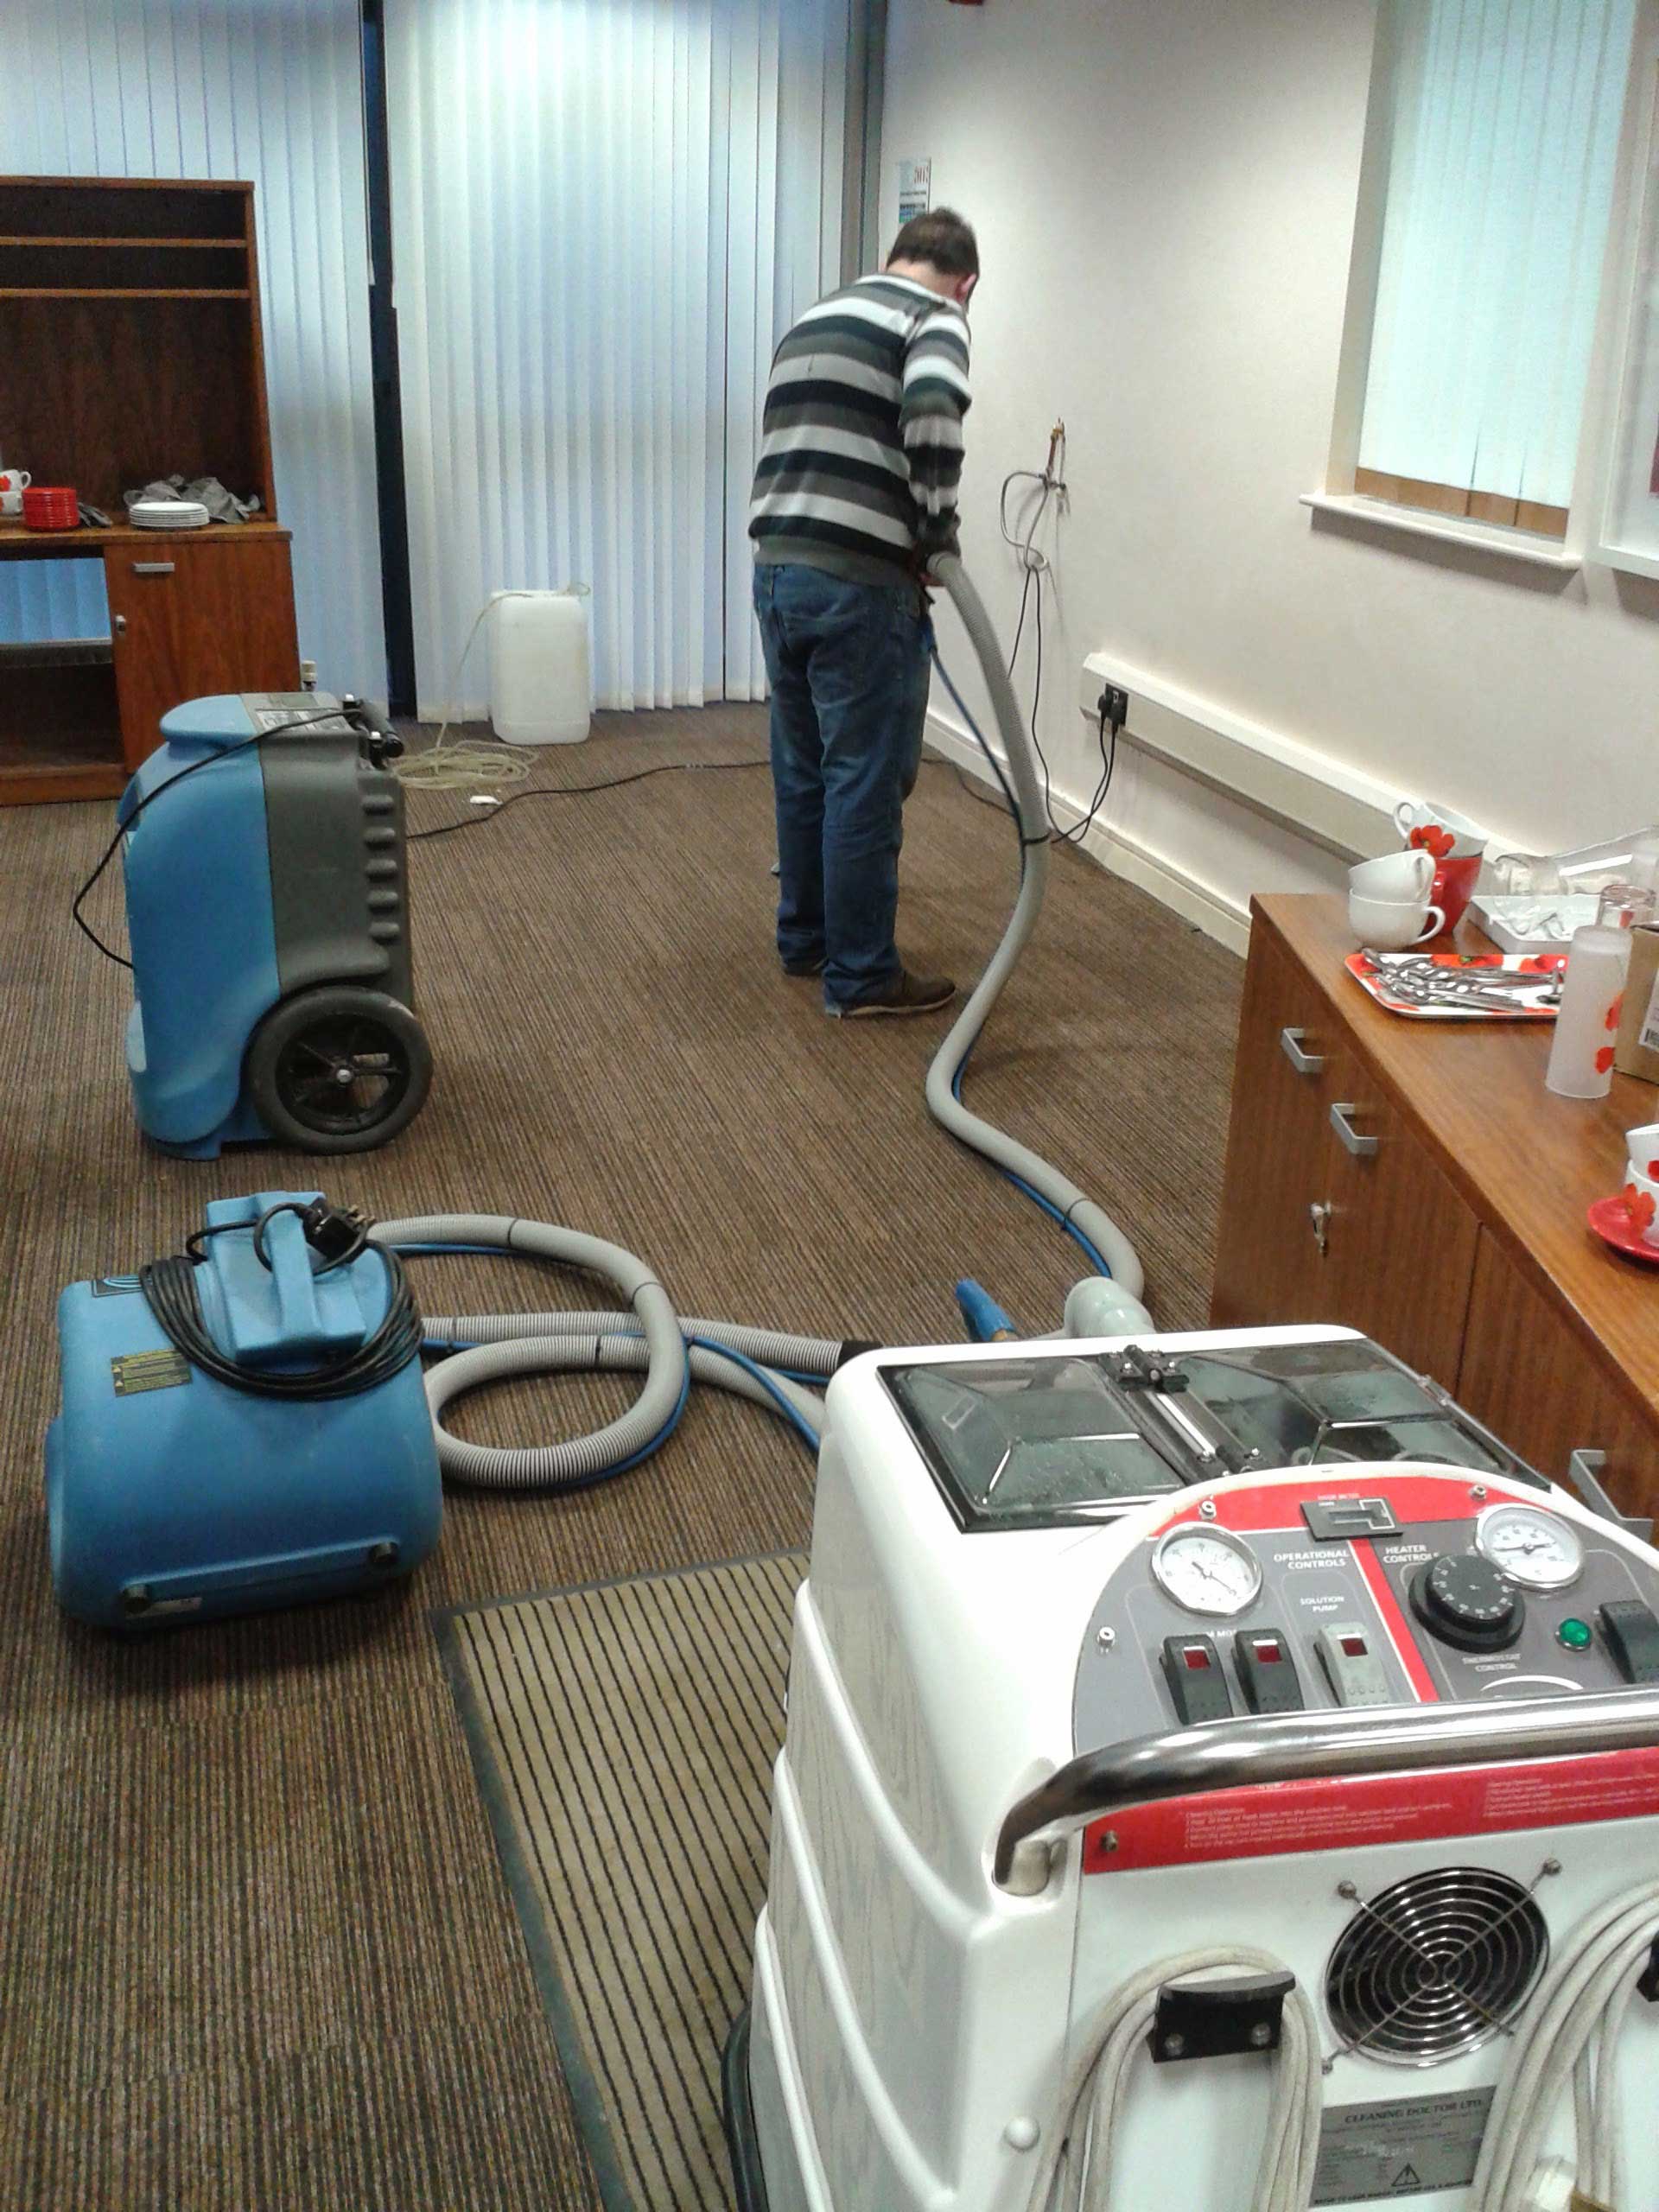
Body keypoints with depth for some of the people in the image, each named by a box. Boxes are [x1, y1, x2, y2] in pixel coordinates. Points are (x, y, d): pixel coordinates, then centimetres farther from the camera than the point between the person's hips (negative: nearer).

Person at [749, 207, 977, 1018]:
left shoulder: (813, 321, 23)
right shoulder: (935, 317, -2)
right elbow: (931, 410, -24)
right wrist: (939, 530, -11)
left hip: (776, 569, 8)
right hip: (857, 582, -8)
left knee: (802, 770, 19)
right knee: (866, 784, 1)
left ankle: (803, 937, 31)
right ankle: (862, 975, 10)